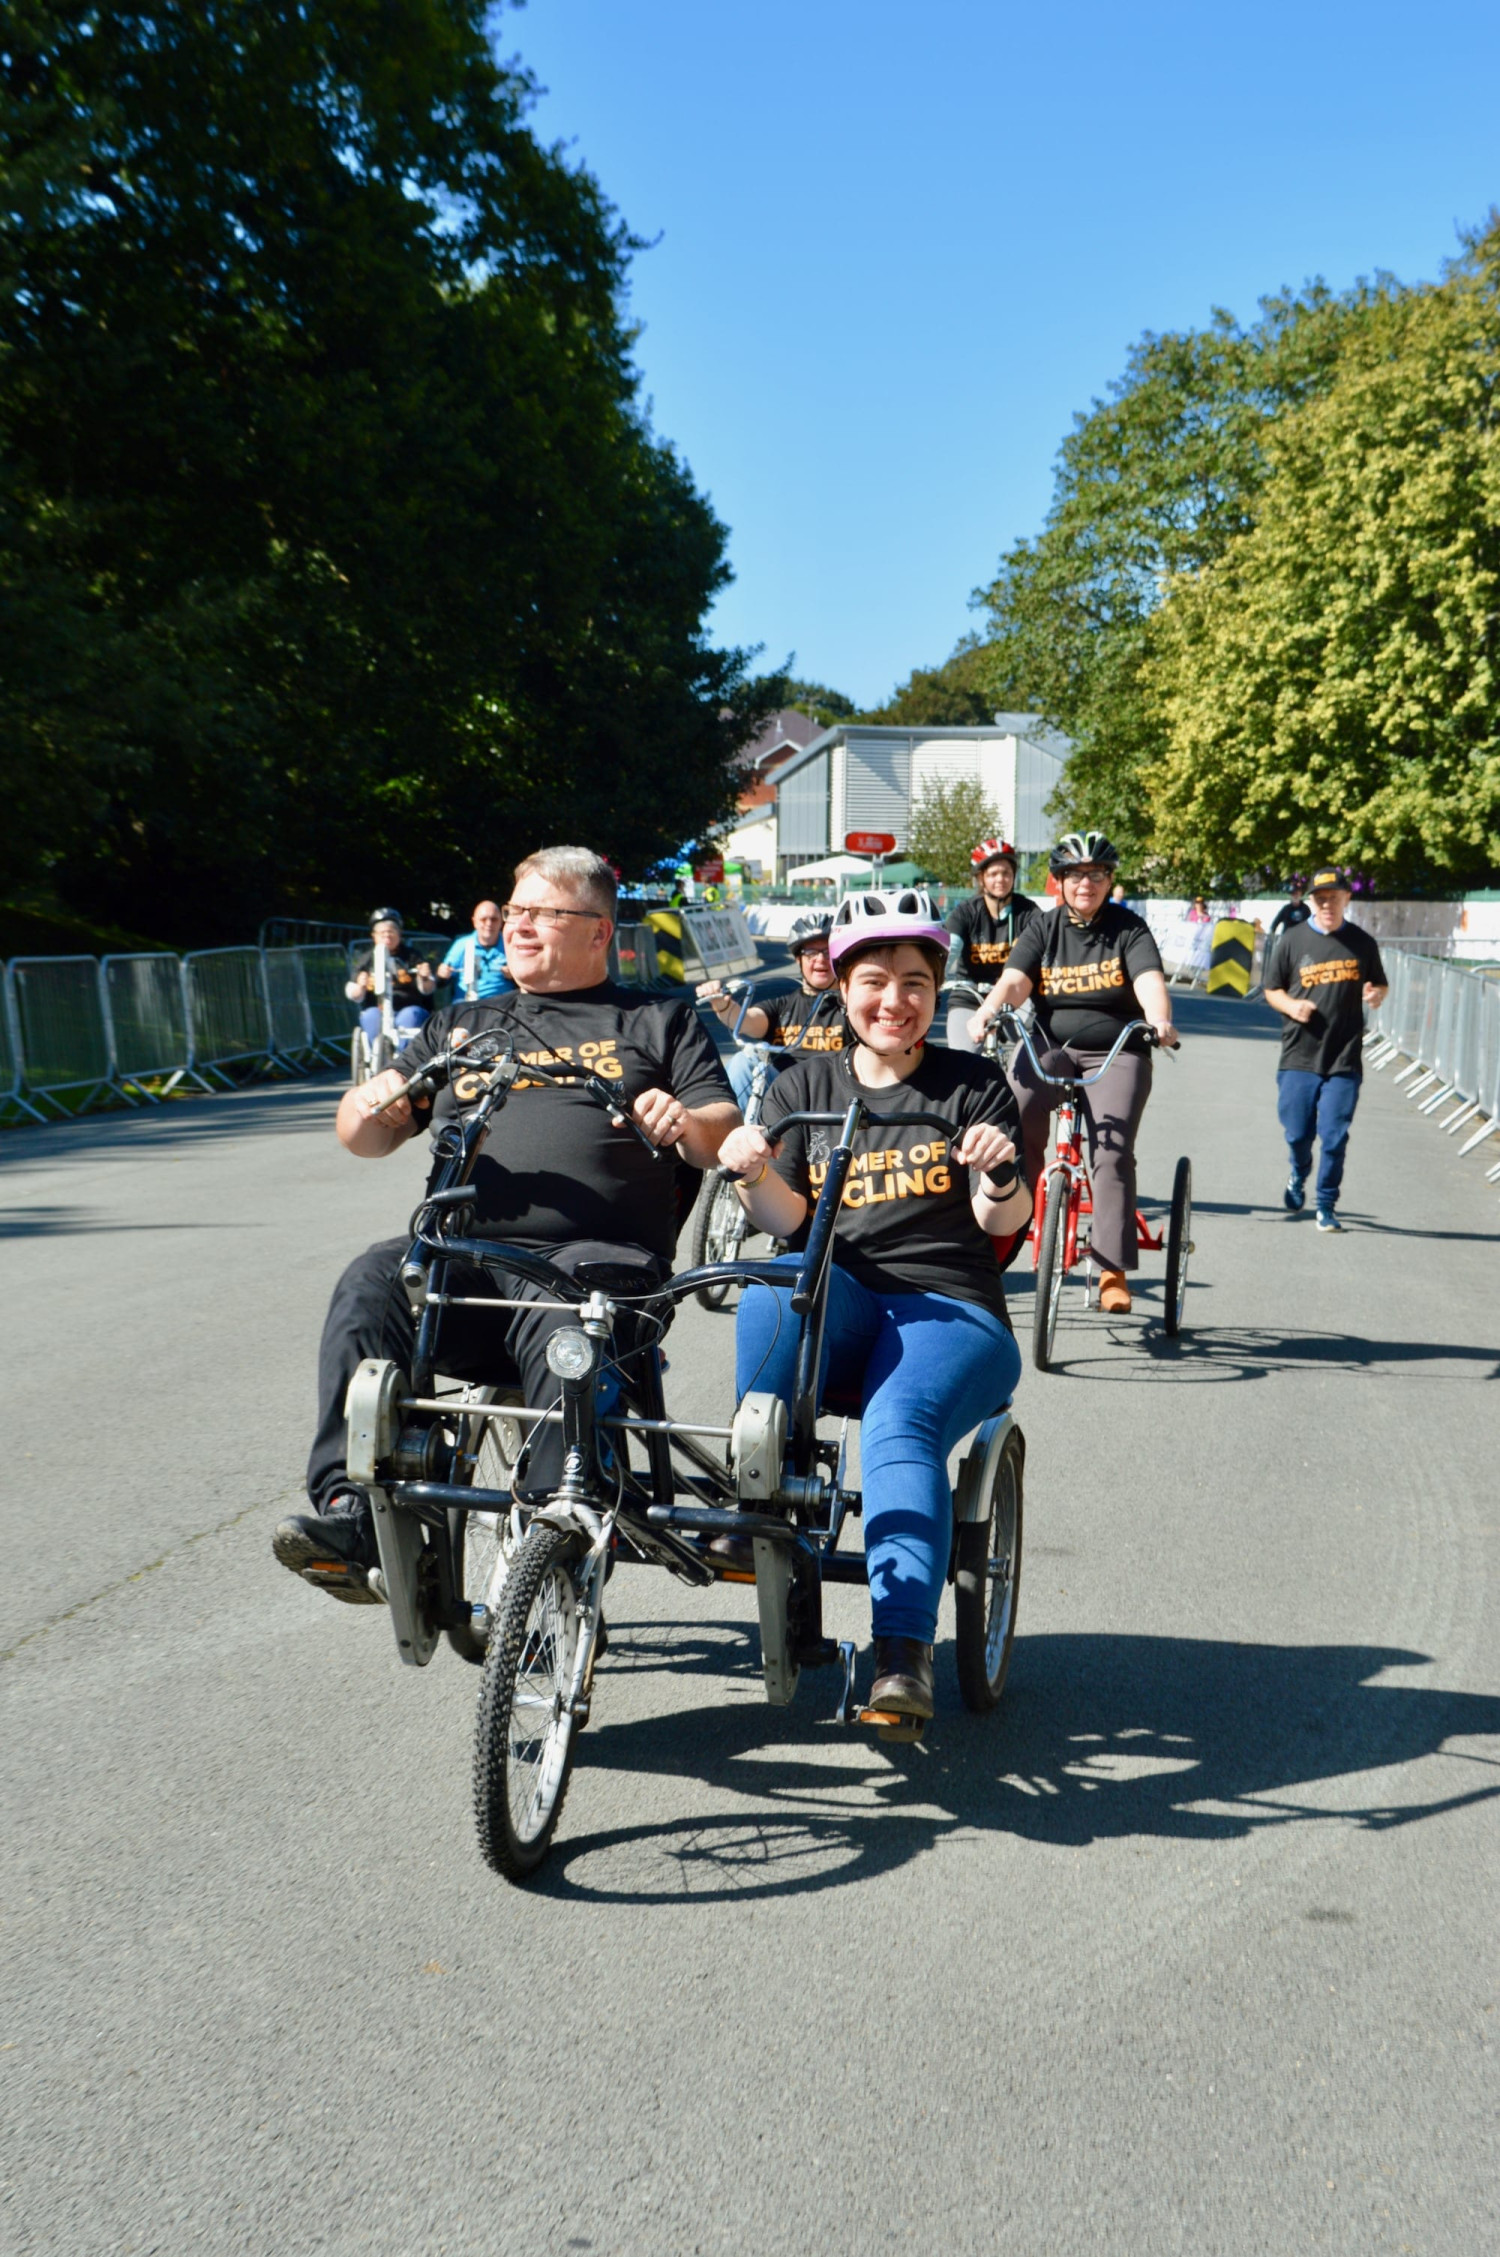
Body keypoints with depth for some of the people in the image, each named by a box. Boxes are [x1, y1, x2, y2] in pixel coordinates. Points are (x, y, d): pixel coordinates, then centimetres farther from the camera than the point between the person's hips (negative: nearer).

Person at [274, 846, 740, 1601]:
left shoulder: (659, 1021, 23)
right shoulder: (464, 1025, 30)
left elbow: (726, 1136, 12)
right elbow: (363, 1136, 23)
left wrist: (686, 1125, -11)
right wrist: (370, 1104, -2)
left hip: (594, 1253, -3)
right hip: (462, 1254, 3)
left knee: (567, 1323, -37)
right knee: (372, 1283, -29)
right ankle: (351, 1514, -34)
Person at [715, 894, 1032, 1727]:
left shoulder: (973, 1086, 8)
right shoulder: (804, 1086, 13)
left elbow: (1003, 1220, -3)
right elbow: (789, 1220, 2)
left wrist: (999, 1173, -25)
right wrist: (753, 1175, -19)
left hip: (950, 1311, -2)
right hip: (840, 1302, 2)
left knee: (898, 1425, -32)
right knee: (779, 1282, -33)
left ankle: (904, 1650, -35)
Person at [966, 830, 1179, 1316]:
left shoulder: (1129, 928, 2)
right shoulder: (1043, 929, 7)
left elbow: (1149, 980, -15)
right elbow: (1014, 979, -8)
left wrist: (1160, 1021, -37)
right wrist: (987, 1011, -30)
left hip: (1115, 1053, -1)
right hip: (1049, 1044, 2)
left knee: (1112, 1150, -20)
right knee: (1015, 1117, -29)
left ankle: (1112, 1270, -17)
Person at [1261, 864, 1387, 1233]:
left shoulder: (1362, 943, 5)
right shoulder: (1290, 940, 1)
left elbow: (1379, 985, 17)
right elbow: (1271, 990, 8)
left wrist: (1376, 995, -7)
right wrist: (1292, 1006, -13)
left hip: (1345, 1059, 0)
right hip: (1299, 1055, 0)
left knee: (1334, 1136, -3)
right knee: (1297, 1132, 4)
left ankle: (1326, 1205, 11)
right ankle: (1298, 1176, 36)